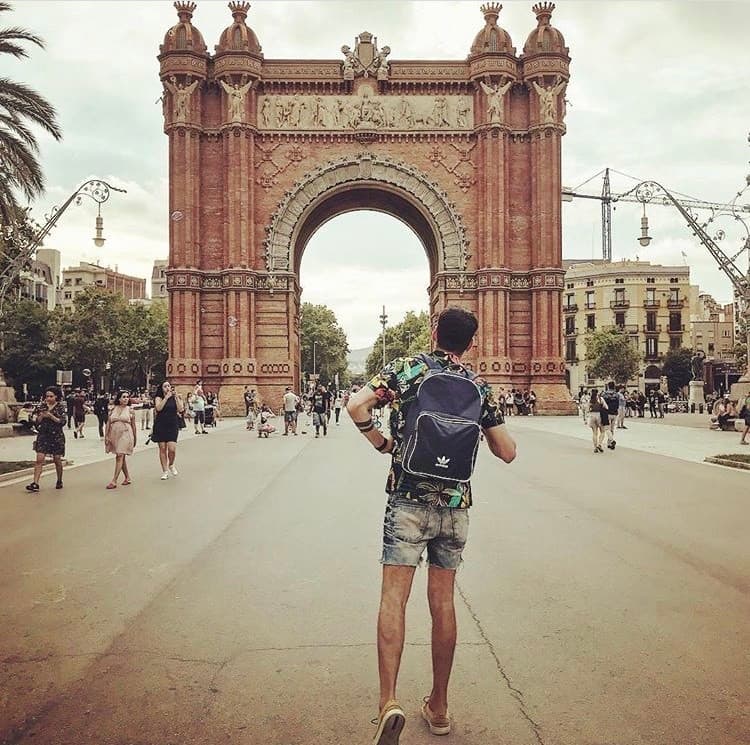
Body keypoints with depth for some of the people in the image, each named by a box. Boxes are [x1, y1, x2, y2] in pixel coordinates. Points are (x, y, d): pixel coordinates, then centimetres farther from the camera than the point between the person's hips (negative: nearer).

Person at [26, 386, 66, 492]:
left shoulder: (61, 407, -1)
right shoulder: (42, 406, 7)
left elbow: (62, 422, -9)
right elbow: (37, 422, 6)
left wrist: (51, 415, -19)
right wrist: (41, 415, -14)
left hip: (56, 436, -2)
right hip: (43, 435, 2)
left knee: (57, 460, 6)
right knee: (39, 459, -8)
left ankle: (59, 481, 25)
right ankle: (35, 483, -11)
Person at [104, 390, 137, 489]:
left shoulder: (130, 410, 1)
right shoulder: (113, 409, 7)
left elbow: (133, 425, 6)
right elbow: (108, 423, 8)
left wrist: (135, 439, 9)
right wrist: (107, 436, 1)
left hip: (125, 435, -4)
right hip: (114, 435, 4)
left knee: (120, 457, -12)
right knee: (121, 458, 11)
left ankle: (114, 481, -12)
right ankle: (127, 478, 25)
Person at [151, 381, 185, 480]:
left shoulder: (175, 398, 7)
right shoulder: (159, 398, 4)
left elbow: (181, 409, -7)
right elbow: (158, 408, -14)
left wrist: (176, 397, -9)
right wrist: (166, 397, -14)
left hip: (173, 426, 0)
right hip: (161, 426, 0)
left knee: (172, 449, -11)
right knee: (162, 448, 3)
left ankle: (171, 465, 19)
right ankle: (165, 471, 13)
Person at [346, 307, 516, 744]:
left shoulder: (406, 369, -2)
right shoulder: (479, 388, 5)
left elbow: (357, 406, -16)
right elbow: (507, 452, 8)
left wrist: (382, 444, -1)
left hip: (408, 501, -3)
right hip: (455, 505, 3)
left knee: (394, 598, -2)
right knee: (443, 602, 11)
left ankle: (389, 701, -15)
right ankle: (439, 707, 23)